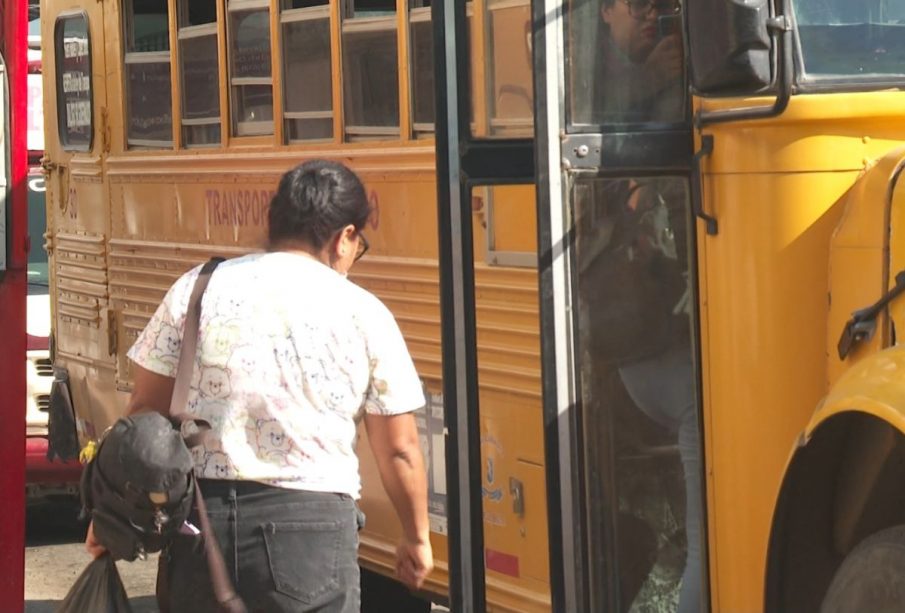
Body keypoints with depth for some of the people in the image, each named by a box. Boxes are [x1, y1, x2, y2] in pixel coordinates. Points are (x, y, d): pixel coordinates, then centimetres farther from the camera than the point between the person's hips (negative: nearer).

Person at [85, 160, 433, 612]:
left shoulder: (196, 290, 4)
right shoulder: (364, 315, 1)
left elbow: (143, 414, 6)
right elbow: (400, 451, 6)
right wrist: (417, 539, 21)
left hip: (200, 521, 2)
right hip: (311, 527, -2)